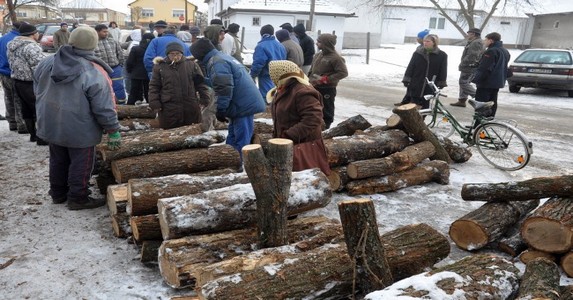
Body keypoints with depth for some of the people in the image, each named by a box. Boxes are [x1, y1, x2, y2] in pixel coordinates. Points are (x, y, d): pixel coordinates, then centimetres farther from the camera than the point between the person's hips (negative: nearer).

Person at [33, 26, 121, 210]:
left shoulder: (47, 63, -3)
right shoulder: (94, 73, -22)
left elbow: (37, 91, 11)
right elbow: (104, 108, -21)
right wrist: (113, 131, -11)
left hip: (51, 125, 6)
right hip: (80, 130, -6)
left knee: (58, 161, 22)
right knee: (80, 165, 10)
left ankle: (58, 193, 37)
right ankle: (77, 198, 21)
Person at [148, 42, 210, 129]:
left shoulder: (191, 64, 4)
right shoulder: (160, 67, 3)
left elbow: (201, 83, 7)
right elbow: (154, 87, 6)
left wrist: (205, 100, 1)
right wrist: (154, 103, -3)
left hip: (191, 107, 1)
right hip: (168, 108, -1)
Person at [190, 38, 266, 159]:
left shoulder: (216, 63, -12)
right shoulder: (224, 57, 22)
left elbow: (224, 89, -20)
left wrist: (220, 110, -11)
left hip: (243, 107, -11)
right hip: (247, 103, 11)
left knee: (240, 144, -6)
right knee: (232, 140, 18)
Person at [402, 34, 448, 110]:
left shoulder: (442, 55, 1)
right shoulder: (418, 53, 3)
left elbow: (442, 71, 4)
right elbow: (410, 67, 4)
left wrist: (441, 83, 2)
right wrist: (407, 80, -1)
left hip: (429, 87, 0)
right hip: (415, 86, 1)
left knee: (425, 106, 6)